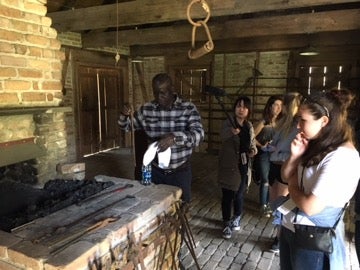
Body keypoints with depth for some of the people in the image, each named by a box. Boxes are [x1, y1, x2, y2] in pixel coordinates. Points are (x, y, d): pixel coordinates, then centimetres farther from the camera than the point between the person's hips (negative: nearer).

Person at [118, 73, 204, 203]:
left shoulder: (188, 108, -11)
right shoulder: (146, 109, -2)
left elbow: (198, 134, -25)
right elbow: (127, 125, 10)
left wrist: (174, 137, -42)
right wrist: (124, 115, -12)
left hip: (180, 172, -2)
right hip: (155, 171, 2)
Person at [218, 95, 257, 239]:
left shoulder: (249, 126, 7)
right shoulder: (228, 122, -11)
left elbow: (252, 143, 17)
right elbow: (223, 135, -32)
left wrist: (253, 150, -7)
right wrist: (231, 131, -55)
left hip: (244, 165, 5)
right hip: (229, 165, -5)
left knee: (239, 194, 15)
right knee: (227, 195, 2)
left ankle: (236, 218, 38)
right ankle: (227, 224, 19)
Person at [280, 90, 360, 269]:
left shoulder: (342, 157, -23)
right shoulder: (317, 145, 4)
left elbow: (311, 206, -26)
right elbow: (285, 176, 9)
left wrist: (292, 186, -7)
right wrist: (295, 156, -9)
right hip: (289, 227, 7)